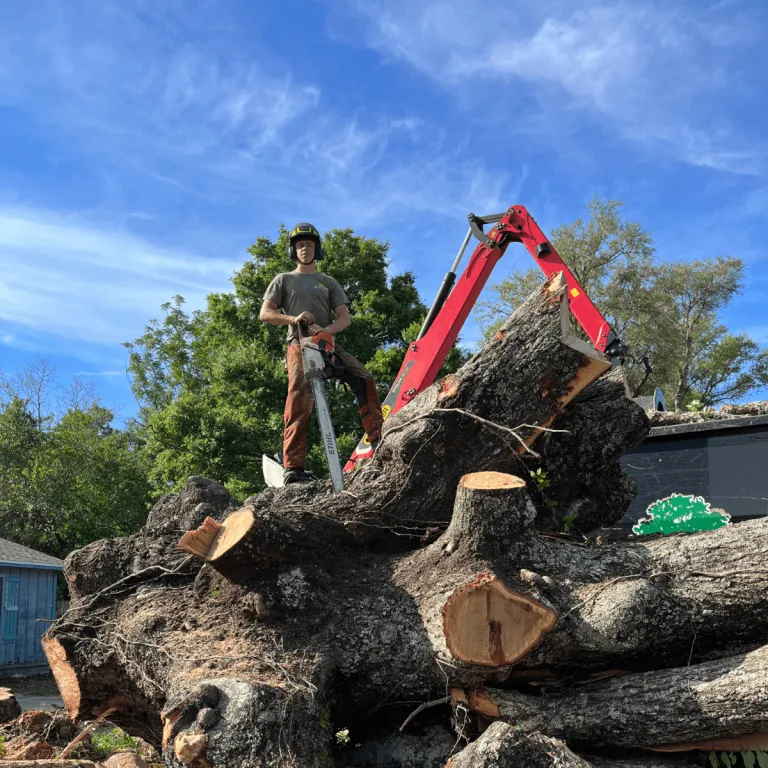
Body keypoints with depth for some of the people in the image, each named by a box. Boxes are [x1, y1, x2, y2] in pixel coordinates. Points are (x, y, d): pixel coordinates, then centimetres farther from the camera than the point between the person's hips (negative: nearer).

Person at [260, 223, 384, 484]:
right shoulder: (284, 280, 18)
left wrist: (328, 329, -13)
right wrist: (293, 319, -13)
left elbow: (345, 317, 10)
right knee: (300, 399, -25)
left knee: (364, 379, -20)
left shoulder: (328, 282, 23)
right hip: (299, 345, -3)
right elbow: (265, 313, 7)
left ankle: (379, 439, -19)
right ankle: (292, 467, -32)